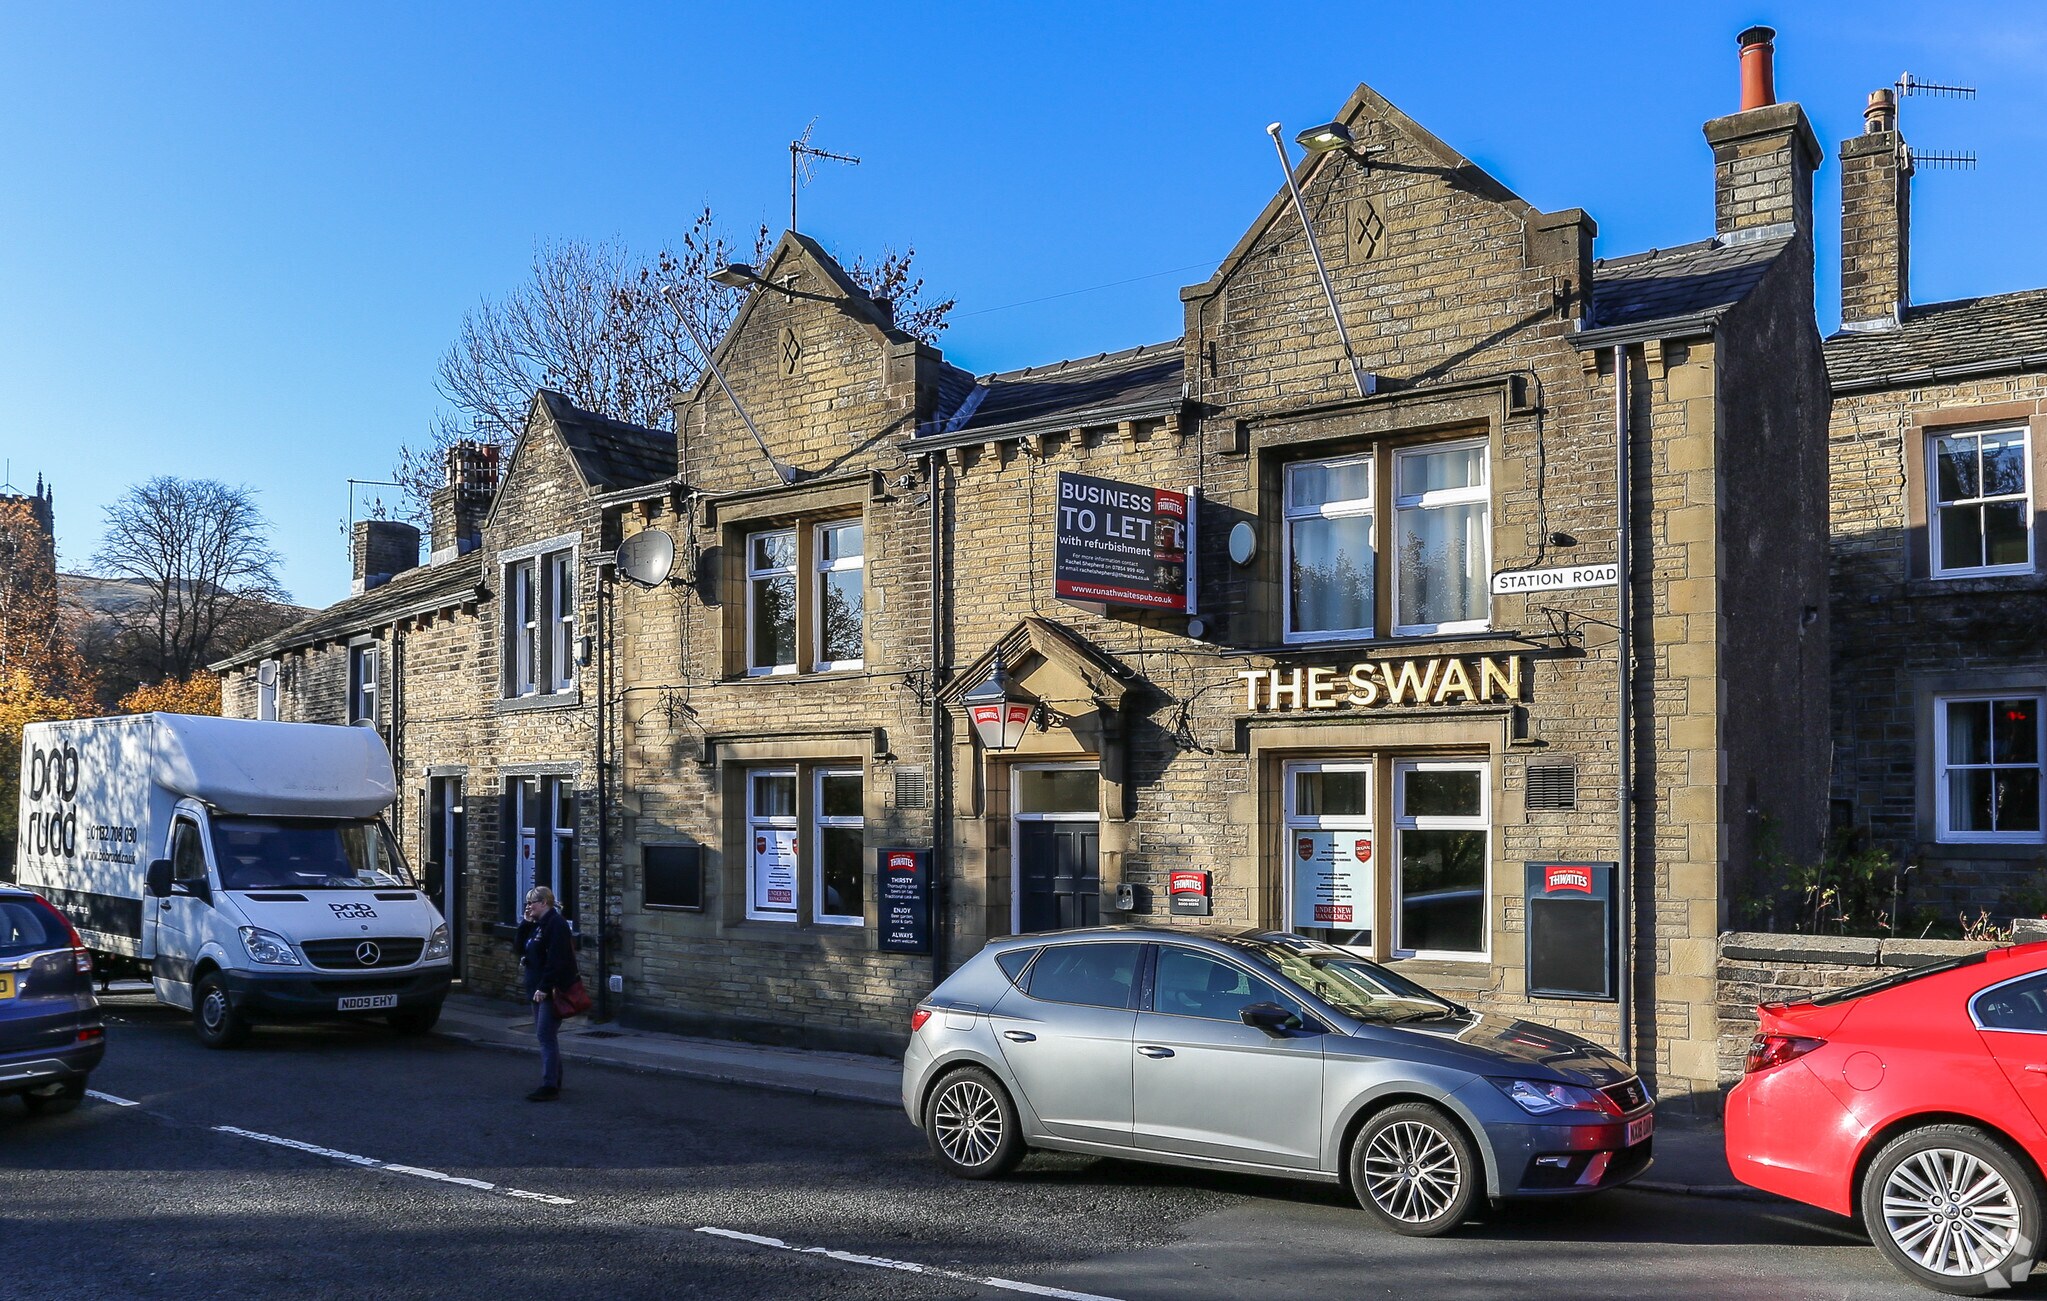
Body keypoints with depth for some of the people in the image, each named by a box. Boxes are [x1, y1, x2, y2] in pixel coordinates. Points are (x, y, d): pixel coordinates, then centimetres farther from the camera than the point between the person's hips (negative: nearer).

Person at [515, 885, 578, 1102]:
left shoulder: (556, 924, -15)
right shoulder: (536, 925, 17)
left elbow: (556, 960, -22)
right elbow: (520, 947, 14)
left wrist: (544, 987, -25)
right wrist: (526, 923, 4)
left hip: (552, 991, -10)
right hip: (540, 989, 10)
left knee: (546, 1035, -12)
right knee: (544, 1035, 14)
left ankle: (550, 1086, -12)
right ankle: (554, 1080, 23)